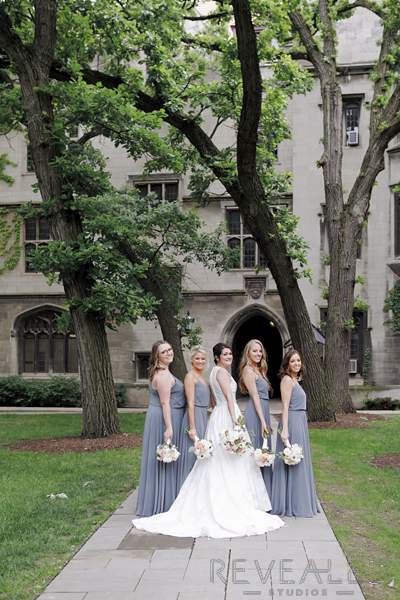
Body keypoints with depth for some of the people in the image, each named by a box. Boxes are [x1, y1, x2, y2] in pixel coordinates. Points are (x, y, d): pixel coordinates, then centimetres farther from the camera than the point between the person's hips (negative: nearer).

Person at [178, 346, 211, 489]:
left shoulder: (201, 377, 15)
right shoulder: (190, 377, -10)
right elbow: (190, 404, -16)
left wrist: (205, 421, 18)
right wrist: (192, 427, -20)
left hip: (204, 417, 9)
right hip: (194, 418, -9)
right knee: (192, 457, -3)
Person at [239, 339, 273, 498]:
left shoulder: (258, 370, 18)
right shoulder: (248, 370, -8)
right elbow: (255, 396, -14)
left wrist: (266, 420, 14)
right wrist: (263, 421, -17)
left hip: (263, 412, 9)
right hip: (255, 414, -9)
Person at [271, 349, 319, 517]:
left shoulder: (295, 380, 17)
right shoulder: (287, 379, -11)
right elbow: (285, 406, -17)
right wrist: (285, 430, -23)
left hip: (300, 423, 10)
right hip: (292, 423, -10)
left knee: (298, 463, 14)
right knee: (292, 463, -4)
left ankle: (298, 503, 22)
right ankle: (291, 505, 3)